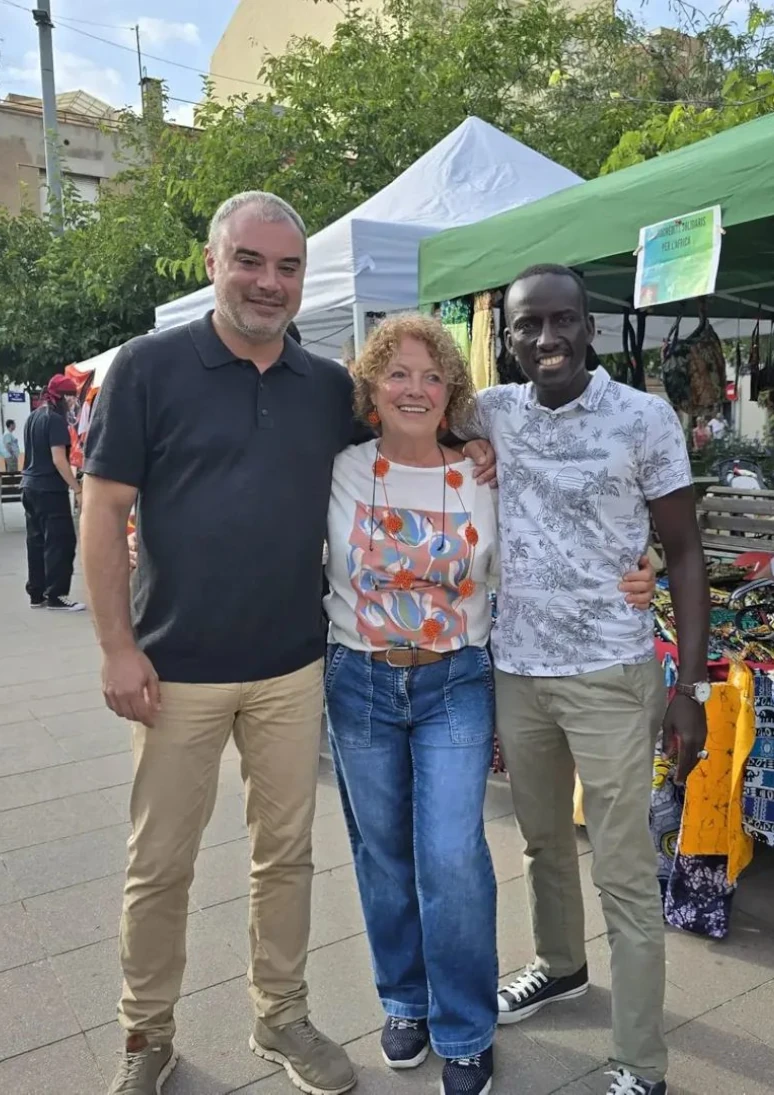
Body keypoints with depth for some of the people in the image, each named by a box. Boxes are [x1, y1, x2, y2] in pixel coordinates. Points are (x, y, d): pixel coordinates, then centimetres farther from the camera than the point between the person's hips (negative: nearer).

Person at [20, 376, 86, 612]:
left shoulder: (33, 417, 14)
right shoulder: (55, 419, -14)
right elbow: (59, 460, -20)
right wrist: (77, 489, -18)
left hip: (30, 487, 9)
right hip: (50, 490, -9)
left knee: (36, 541, 12)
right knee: (60, 542, -4)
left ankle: (36, 594, 16)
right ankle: (56, 596, -2)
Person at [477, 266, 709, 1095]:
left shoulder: (645, 418, -7)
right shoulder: (490, 413, 1)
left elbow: (683, 553, -4)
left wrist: (690, 685, -8)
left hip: (610, 674, -4)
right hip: (513, 670, 4)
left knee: (624, 872, 5)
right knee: (543, 840, 22)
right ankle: (559, 965, 48)